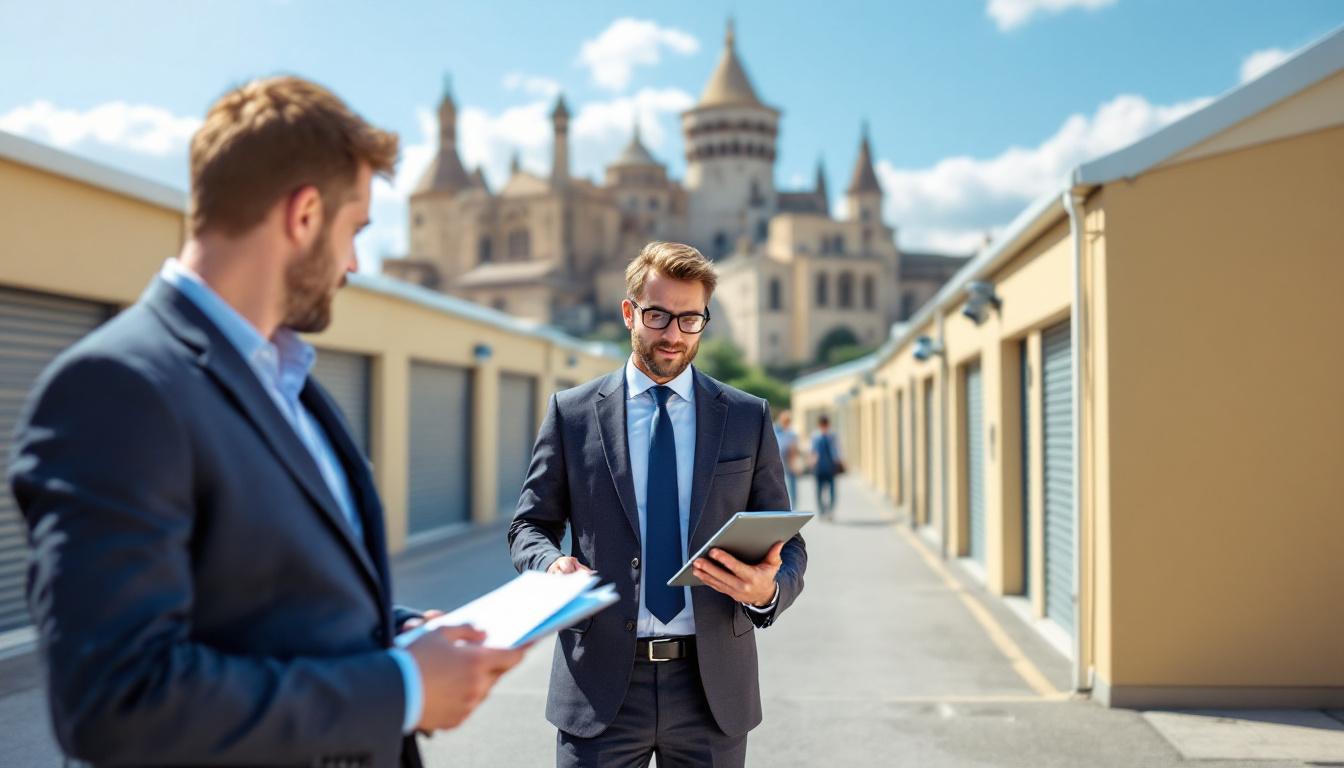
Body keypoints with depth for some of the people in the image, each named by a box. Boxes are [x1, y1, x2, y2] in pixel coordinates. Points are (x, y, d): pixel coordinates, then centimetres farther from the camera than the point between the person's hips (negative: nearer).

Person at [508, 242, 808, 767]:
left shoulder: (748, 418, 4)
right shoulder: (572, 412, 3)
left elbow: (787, 544, 6)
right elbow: (530, 525, 8)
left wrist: (769, 590, -16)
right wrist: (551, 564, -14)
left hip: (714, 686, 1)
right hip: (601, 683, -1)